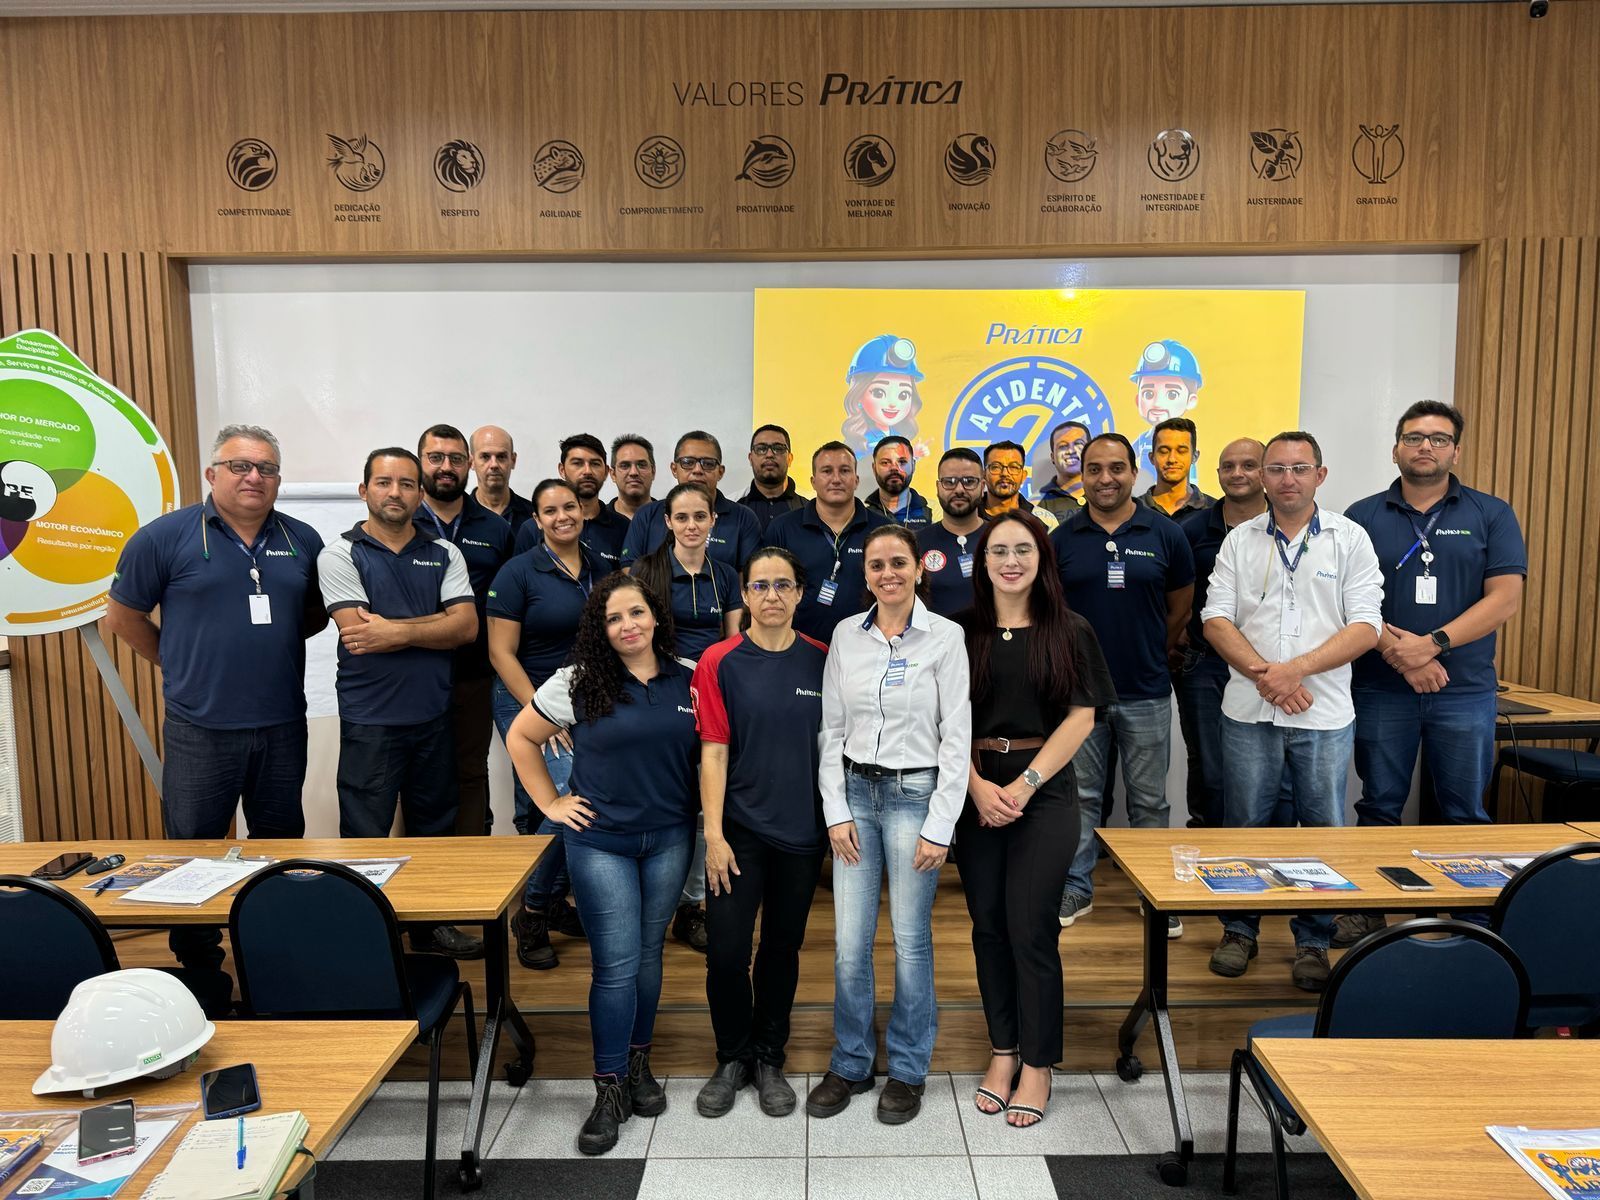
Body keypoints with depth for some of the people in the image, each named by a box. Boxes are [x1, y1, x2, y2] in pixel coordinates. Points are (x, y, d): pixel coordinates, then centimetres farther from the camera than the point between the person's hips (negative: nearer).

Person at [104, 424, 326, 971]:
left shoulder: (303, 541, 4)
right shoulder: (166, 536, -5)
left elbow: (319, 611, 17)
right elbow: (123, 616, 3)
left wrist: (272, 643, 5)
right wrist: (180, 663, 4)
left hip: (283, 725, 3)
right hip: (200, 727, -3)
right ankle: (197, 965, 25)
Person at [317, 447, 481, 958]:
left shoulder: (444, 554, 7)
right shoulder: (340, 555, -2)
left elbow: (467, 627, -6)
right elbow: (359, 633, -15)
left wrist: (398, 631, -16)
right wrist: (435, 621, -9)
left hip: (434, 715, 4)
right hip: (370, 720, -3)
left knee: (434, 829, 15)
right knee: (365, 837, 5)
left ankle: (432, 923, 30)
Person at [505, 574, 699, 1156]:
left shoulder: (688, 681, -1)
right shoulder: (578, 683, -6)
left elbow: (708, 752, 9)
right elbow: (521, 737, 5)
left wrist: (709, 821, -1)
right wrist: (550, 803, 1)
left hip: (669, 839, 2)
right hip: (601, 841, -2)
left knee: (647, 955, 13)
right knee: (616, 964, -2)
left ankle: (639, 1064, 31)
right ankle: (610, 1089, 13)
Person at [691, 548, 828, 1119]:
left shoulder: (822, 661, 0)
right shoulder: (720, 662, -6)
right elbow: (714, 751, -6)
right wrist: (713, 834, -10)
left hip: (802, 831, 2)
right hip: (740, 828, -2)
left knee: (783, 948, 13)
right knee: (725, 950, -1)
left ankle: (769, 1060, 33)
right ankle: (732, 1058, 24)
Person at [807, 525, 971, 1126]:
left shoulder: (945, 637, -6)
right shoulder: (846, 634, 4)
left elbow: (957, 736, -6)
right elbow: (832, 729, 7)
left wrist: (940, 825, -10)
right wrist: (836, 810, 1)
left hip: (916, 794, -3)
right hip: (854, 792, 3)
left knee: (911, 941, 6)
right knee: (849, 943, 6)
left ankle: (908, 1070, 26)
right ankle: (850, 1064, 26)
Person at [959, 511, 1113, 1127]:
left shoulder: (1069, 632, 1)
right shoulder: (963, 631, 3)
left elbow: (1081, 719, -3)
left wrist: (1024, 785, -11)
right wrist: (978, 786, -11)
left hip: (1045, 792, -2)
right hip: (976, 792, 2)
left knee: (1030, 928, -1)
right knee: (988, 925, 8)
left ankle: (1037, 1065, 16)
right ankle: (1002, 1051, 25)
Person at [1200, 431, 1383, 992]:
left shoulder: (1350, 539, 2)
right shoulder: (1240, 541, 7)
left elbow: (1366, 626, -6)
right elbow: (1216, 618, 0)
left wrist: (1295, 669, -17)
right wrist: (1264, 674, -14)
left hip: (1324, 715, -1)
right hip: (1248, 712, 1)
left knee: (1323, 831, 7)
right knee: (1243, 825, 10)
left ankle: (1313, 942, 23)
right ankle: (1239, 930, 25)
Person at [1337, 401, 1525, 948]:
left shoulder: (1491, 514, 4)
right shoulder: (1363, 517, 4)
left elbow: (1505, 596, -5)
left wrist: (1432, 644, -16)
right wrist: (1396, 652, -16)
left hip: (1465, 691, 0)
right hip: (1380, 689, 0)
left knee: (1466, 814, 7)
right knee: (1379, 808, 9)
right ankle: (1367, 910, 22)